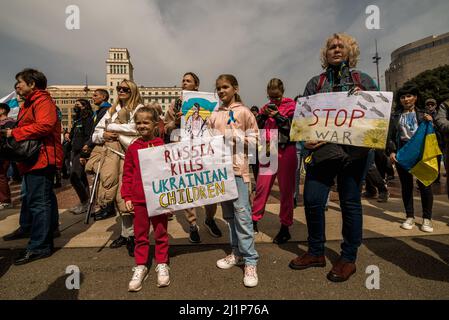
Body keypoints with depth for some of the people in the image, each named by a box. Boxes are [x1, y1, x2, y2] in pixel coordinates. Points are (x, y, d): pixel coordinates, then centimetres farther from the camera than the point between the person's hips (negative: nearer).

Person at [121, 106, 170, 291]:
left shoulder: (162, 146, -3)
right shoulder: (132, 148, 3)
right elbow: (127, 174, 6)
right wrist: (127, 196, 1)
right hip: (138, 198, 2)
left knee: (161, 232, 11)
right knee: (140, 234, 12)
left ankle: (162, 265, 26)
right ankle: (140, 267, 26)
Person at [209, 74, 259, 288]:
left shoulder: (243, 112, 0)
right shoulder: (214, 115, 13)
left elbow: (254, 139, -1)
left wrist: (237, 139, -15)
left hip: (238, 166, -5)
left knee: (242, 212, -7)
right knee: (228, 213, 13)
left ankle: (250, 260, 5)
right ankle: (237, 253, 27)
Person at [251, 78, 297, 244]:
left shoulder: (291, 105, 2)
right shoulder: (266, 107, 14)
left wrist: (278, 115, -15)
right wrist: (262, 115, -6)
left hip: (286, 151, -3)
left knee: (286, 190, 3)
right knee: (261, 186, 2)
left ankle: (285, 227, 15)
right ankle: (254, 220, 17)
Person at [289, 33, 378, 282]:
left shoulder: (363, 80, 14)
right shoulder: (315, 82, 15)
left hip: (353, 149, -1)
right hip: (322, 148, 1)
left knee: (350, 202, 4)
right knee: (312, 200, -1)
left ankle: (348, 258, 22)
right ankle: (316, 252, 21)